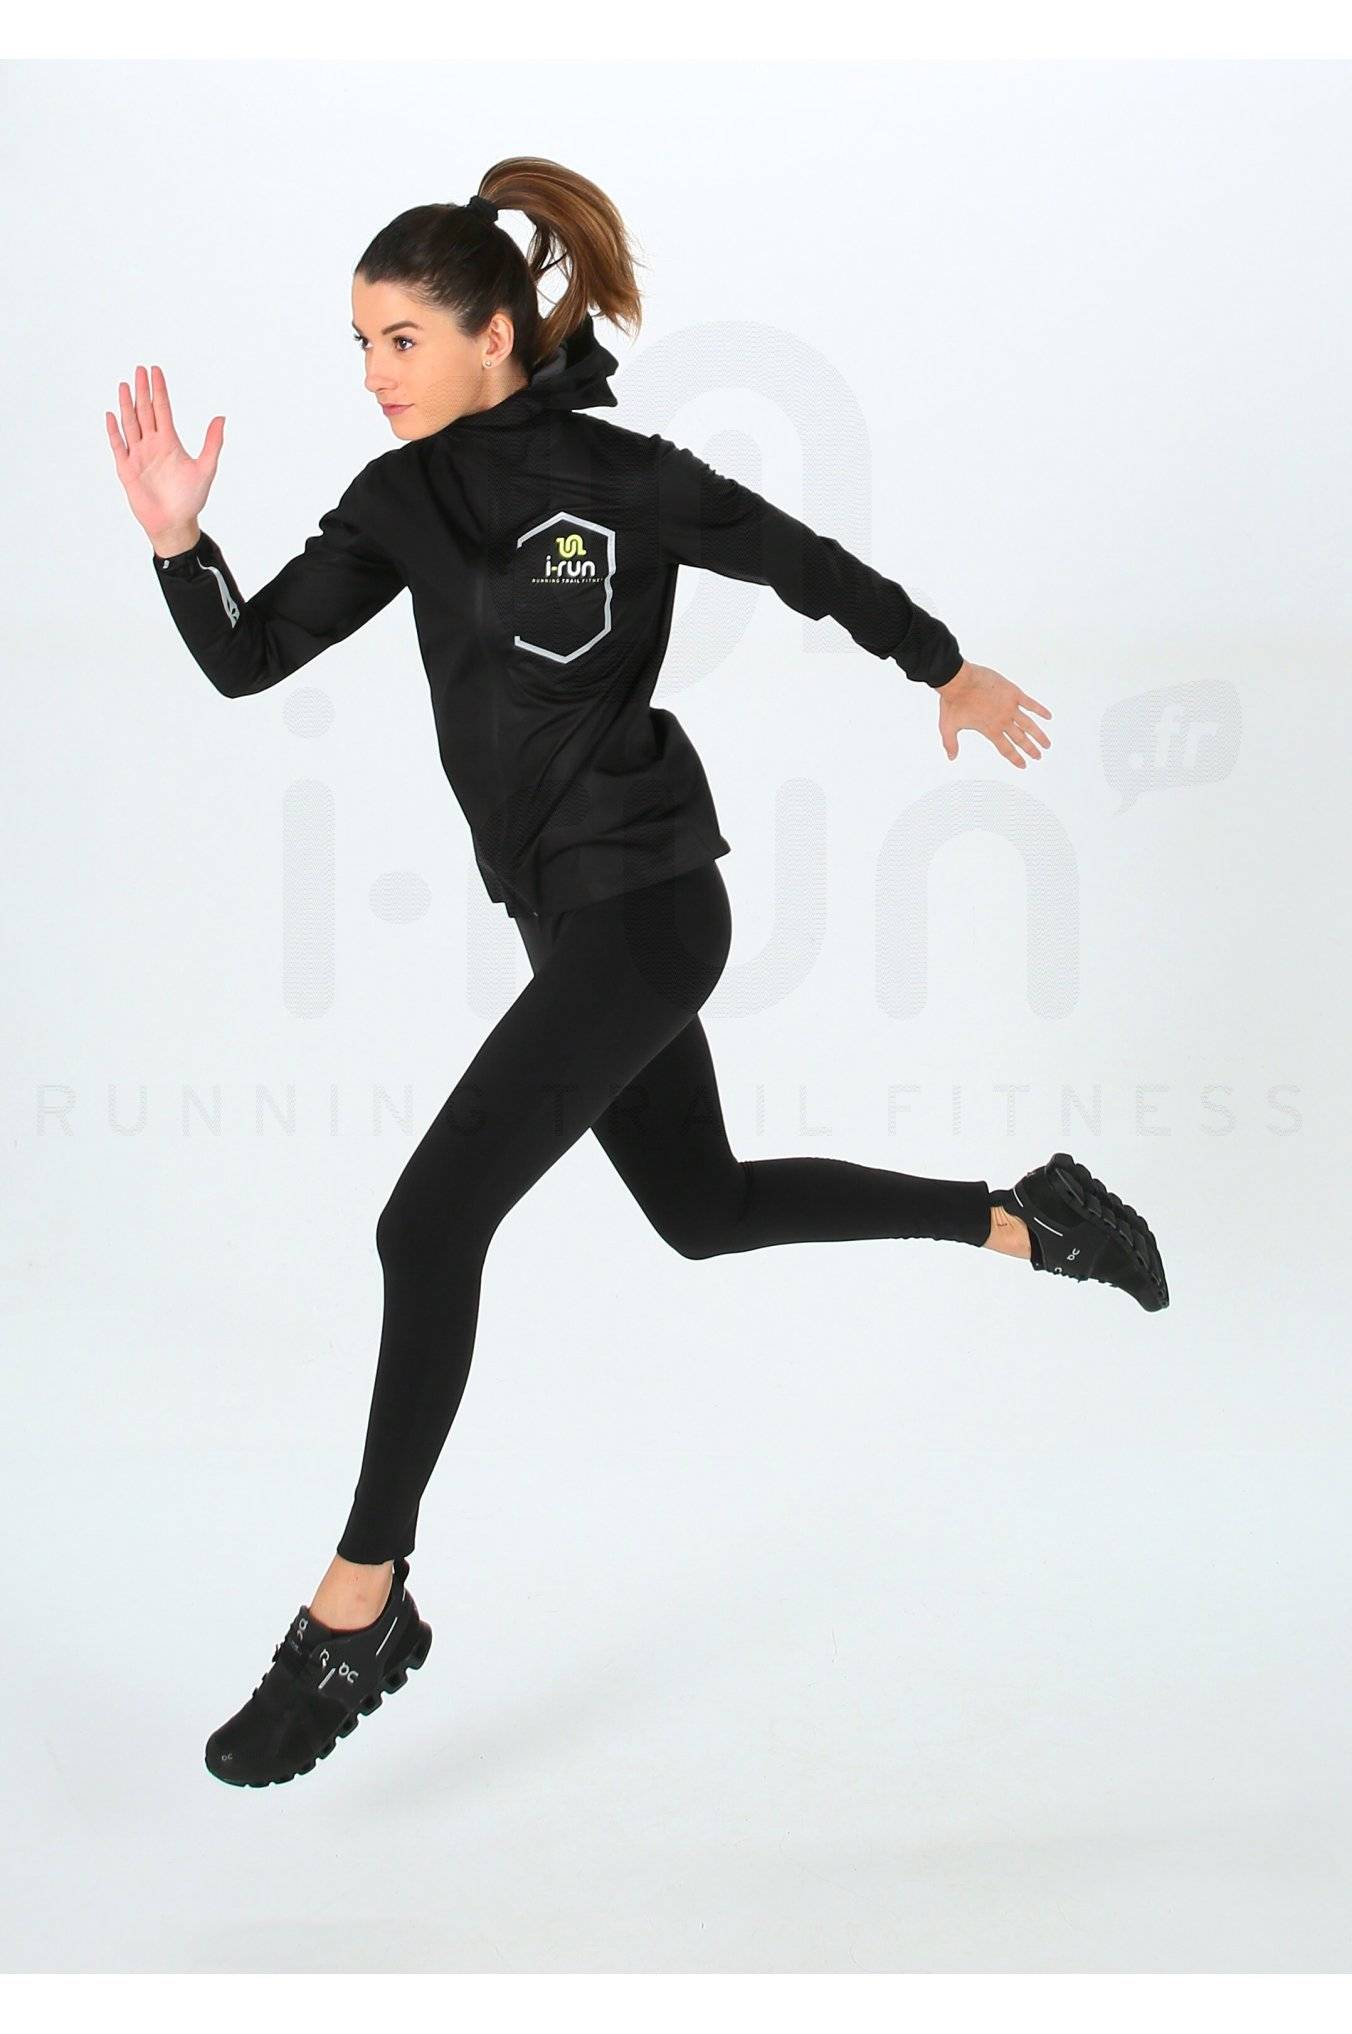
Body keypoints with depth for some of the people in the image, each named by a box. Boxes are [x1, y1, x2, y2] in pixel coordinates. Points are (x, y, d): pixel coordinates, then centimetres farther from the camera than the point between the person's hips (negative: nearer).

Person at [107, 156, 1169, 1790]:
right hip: (568, 914, 8)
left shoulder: (616, 479, -14)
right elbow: (247, 661, 2)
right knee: (700, 1208, 22)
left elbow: (805, 563, -1)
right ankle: (1025, 1223, 37)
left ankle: (358, 1612, -3)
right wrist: (178, 538, -17)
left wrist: (949, 674, 12)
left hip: (638, 907, -8)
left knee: (428, 1226, -12)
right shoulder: (400, 503, 4)